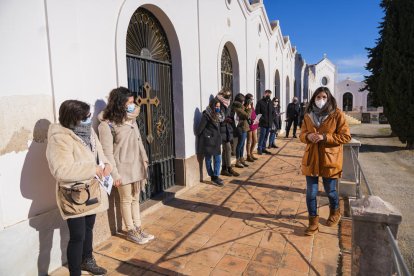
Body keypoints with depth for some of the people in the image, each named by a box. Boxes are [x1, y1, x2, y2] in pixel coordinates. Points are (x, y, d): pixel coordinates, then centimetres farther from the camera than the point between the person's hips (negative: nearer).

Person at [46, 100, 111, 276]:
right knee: (77, 237, -1)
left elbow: (99, 154, 13)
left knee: (88, 228, 24)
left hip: (91, 191, 9)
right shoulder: (60, 138, -23)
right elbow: (61, 170, -33)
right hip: (74, 195, -8)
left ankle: (87, 260, 46)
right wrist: (93, 169, -28)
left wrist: (106, 165, -8)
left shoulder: (88, 131, 4)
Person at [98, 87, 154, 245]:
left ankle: (138, 228, 30)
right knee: (126, 200, 8)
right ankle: (131, 232, 24)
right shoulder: (107, 124, -15)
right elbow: (107, 152, -16)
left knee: (135, 198, 16)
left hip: (136, 166, 7)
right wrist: (114, 174, -17)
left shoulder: (131, 120, 7)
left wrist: (144, 159, 13)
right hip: (123, 168, -7)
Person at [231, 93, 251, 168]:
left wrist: (246, 109, 1)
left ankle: (241, 159, 25)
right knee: (240, 144, -1)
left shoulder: (239, 107, 12)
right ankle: (237, 161, 9)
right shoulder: (238, 108, -18)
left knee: (242, 144, 15)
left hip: (243, 127, 9)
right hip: (241, 128, -9)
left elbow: (245, 115, 14)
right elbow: (247, 116, -16)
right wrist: (249, 109, -1)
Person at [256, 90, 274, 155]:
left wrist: (272, 119, 5)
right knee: (262, 136, -4)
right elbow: (257, 112, -9)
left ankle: (263, 148, 21)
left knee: (266, 136, 12)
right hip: (263, 122, -6)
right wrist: (261, 118, -18)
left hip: (269, 122, 6)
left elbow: (273, 112, 19)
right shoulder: (260, 102, -4)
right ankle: (259, 149, 5)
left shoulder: (271, 102, 14)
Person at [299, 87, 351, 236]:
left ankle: (335, 213, 44)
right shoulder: (308, 115, 4)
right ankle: (313, 222, 22)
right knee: (311, 193, 5)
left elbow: (346, 136, -9)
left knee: (330, 191, 13)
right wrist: (308, 136, -14)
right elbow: (302, 135, 10)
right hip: (311, 159, 3)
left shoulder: (337, 114, -7)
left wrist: (324, 137, -21)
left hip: (330, 159, -3)